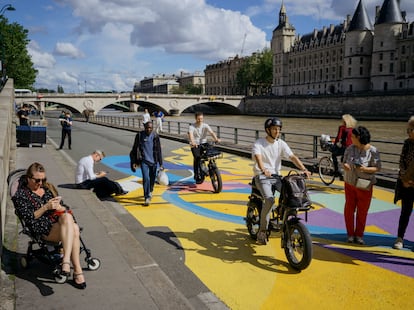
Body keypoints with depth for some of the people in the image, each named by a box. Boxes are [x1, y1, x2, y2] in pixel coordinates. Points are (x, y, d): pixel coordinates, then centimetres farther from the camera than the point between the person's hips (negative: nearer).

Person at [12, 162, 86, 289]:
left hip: (61, 222, 5)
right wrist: (46, 207, -14)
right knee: (73, 229, -35)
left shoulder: (48, 188, 24)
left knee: (67, 217, -35)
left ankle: (66, 260, -40)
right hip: (44, 229, -4)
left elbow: (63, 207, 23)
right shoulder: (21, 195, 8)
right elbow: (28, 218, -3)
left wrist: (59, 207, -1)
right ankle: (77, 270, -38)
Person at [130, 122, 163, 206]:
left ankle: (150, 191, 43)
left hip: (153, 161, 2)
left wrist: (161, 163, -1)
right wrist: (134, 162, 2)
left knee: (152, 178, 14)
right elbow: (134, 149, 5)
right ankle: (147, 198, -9)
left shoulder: (155, 136, -2)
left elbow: (159, 151, 1)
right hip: (144, 161, -1)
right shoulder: (139, 135, -3)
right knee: (146, 178, -15)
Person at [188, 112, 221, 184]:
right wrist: (192, 142, -46)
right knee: (197, 158, -21)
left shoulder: (205, 126, -1)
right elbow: (190, 135, -26)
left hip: (203, 144, 2)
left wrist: (216, 139, -36)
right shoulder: (192, 127, -8)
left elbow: (211, 132, -16)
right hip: (195, 145, -2)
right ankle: (196, 175, -9)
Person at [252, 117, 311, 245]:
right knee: (270, 199, -28)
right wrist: (264, 170, -46)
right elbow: (258, 157, -26)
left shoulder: (281, 144, 6)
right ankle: (262, 231, -12)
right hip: (262, 176, -4)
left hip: (276, 176, 4)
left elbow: (292, 157, -5)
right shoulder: (259, 143, -7)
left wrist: (304, 169, -21)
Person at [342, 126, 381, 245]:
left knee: (362, 211, 7)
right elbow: (345, 161, 9)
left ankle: (359, 235, 22)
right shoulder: (350, 148, -2)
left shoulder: (372, 151, -12)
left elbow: (377, 168, -8)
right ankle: (350, 234, 20)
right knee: (349, 209, 7)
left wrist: (366, 169, -26)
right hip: (350, 183, 3)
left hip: (364, 185, -3)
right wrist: (345, 165, -14)